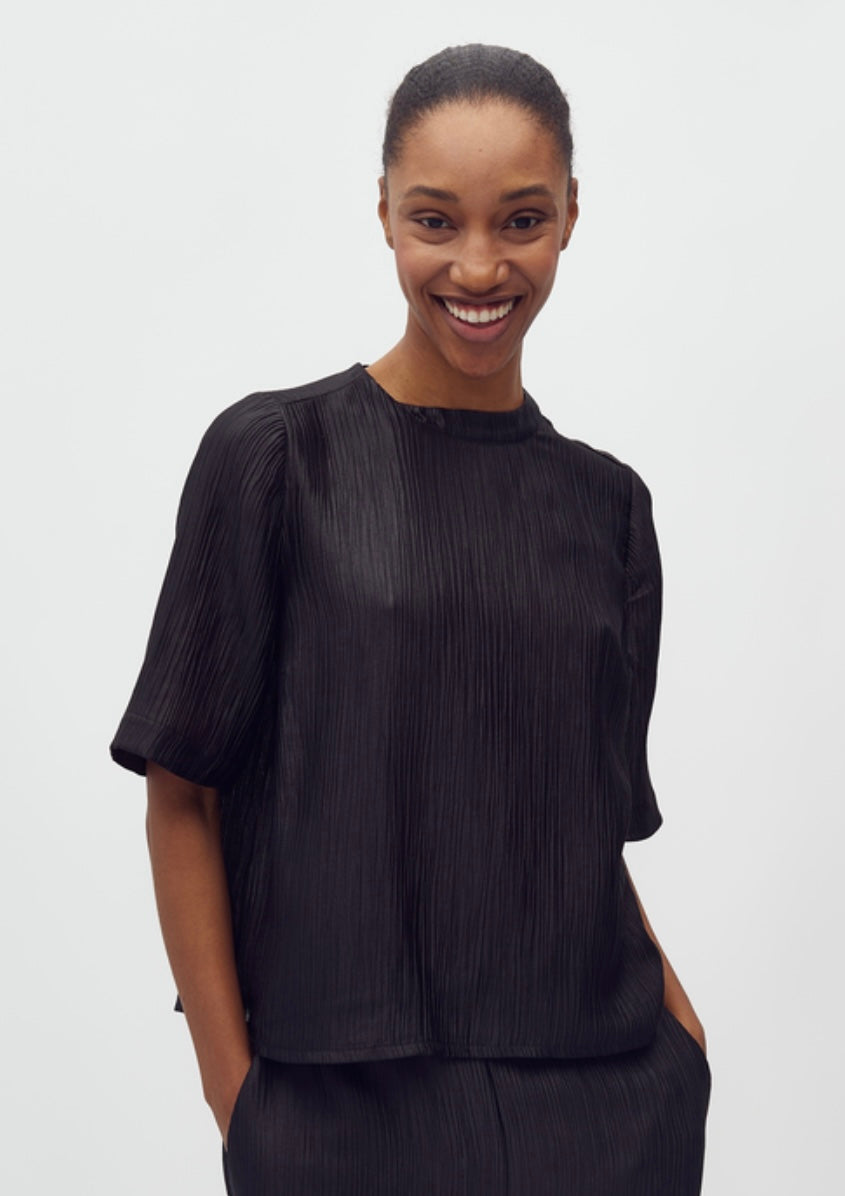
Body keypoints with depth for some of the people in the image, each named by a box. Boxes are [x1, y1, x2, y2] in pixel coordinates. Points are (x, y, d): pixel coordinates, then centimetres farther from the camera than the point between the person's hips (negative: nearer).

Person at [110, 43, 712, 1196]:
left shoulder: (607, 503, 6)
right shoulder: (275, 454, -5)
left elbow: (592, 821, 12)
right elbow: (183, 794, -5)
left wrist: (677, 1031, -1)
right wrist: (234, 1094, -9)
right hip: (346, 1099, -3)